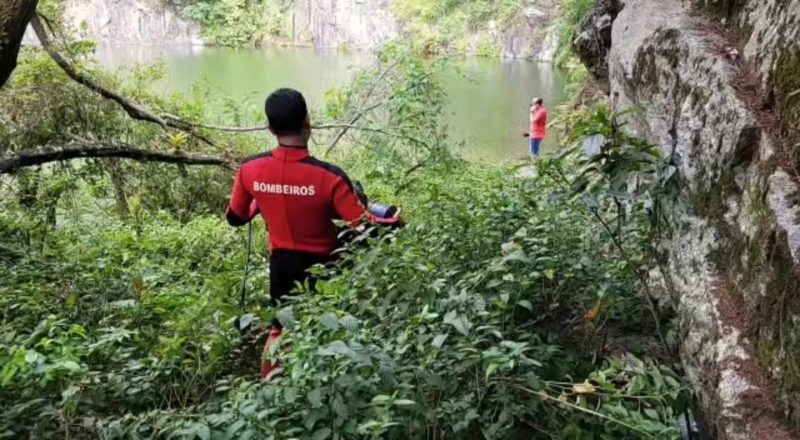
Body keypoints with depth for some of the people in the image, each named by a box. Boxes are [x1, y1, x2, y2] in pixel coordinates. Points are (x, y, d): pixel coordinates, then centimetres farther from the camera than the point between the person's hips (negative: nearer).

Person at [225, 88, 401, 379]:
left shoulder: (250, 170, -15)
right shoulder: (329, 176, -27)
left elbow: (234, 218, 2)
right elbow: (363, 226, -21)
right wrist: (394, 221, -2)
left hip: (282, 263, 4)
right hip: (323, 266, -3)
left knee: (279, 330, 24)